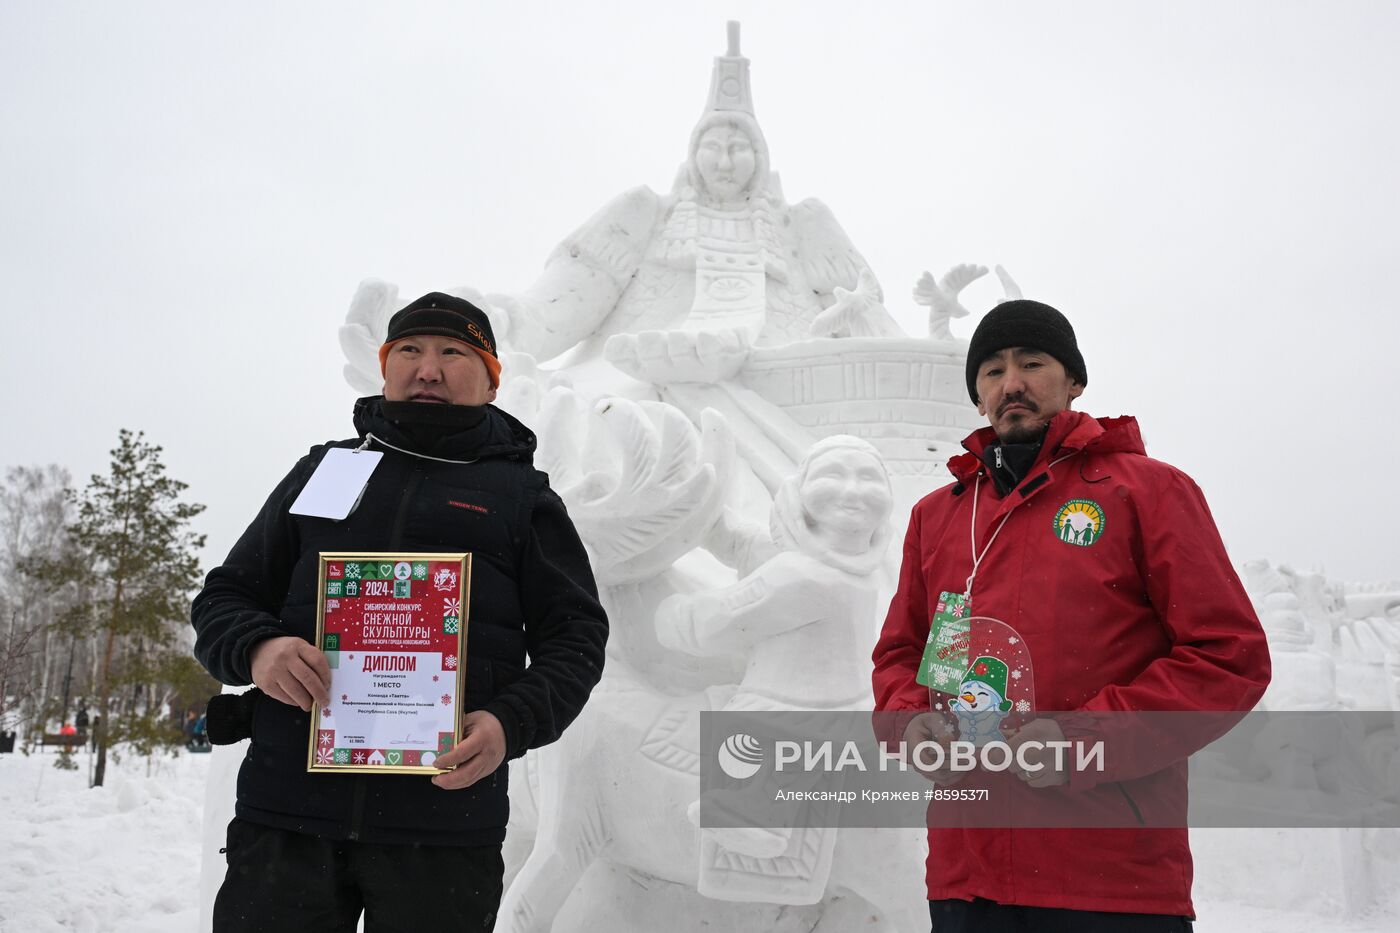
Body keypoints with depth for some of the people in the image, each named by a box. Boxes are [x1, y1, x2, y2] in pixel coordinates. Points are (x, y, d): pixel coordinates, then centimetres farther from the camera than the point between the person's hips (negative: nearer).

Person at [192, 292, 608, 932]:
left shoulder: (523, 494, 12)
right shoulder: (323, 469, 18)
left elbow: (575, 636, 7)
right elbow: (223, 598, 17)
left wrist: (512, 723, -13)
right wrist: (256, 649, -7)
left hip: (446, 819, -1)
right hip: (286, 810, 2)